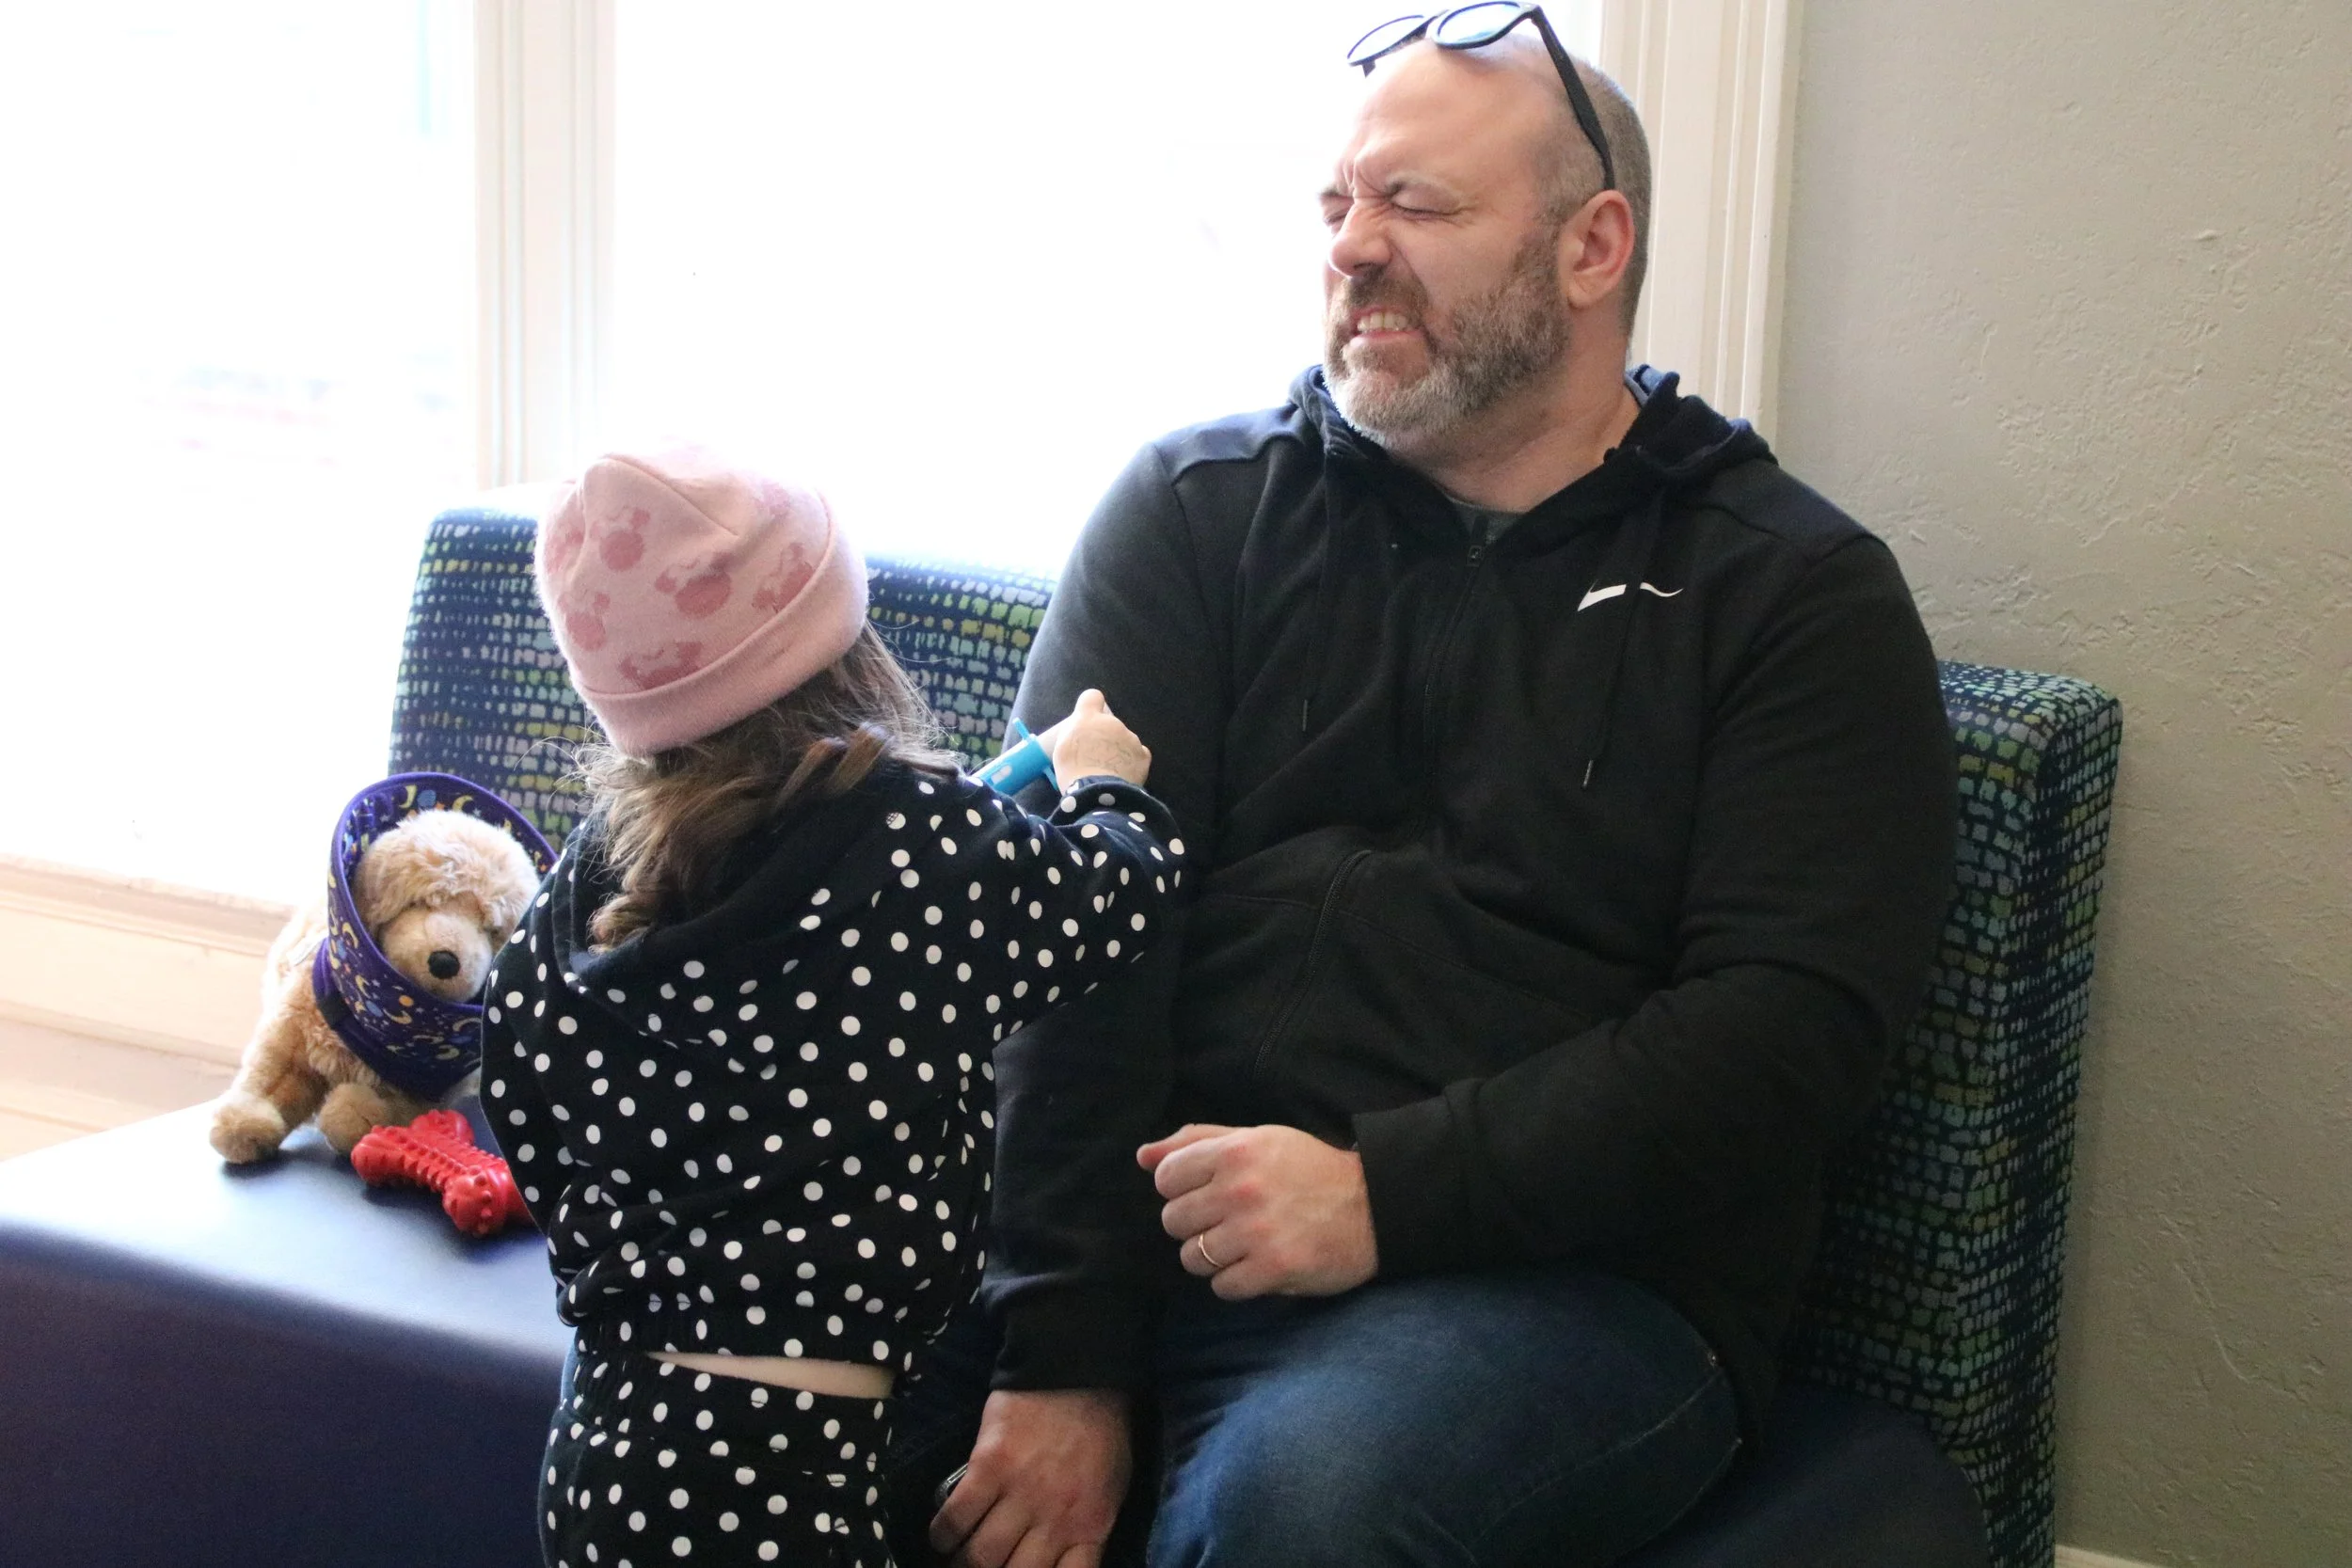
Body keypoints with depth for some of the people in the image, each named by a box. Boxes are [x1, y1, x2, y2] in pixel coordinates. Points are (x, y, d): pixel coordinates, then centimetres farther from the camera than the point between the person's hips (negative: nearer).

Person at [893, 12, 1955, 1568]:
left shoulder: (1798, 596, 6)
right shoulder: (1197, 510, 12)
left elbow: (1792, 1028, -6)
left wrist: (1383, 1194, -17)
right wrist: (1061, 1352, -14)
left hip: (1570, 1277, -2)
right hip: (1150, 1223, 2)